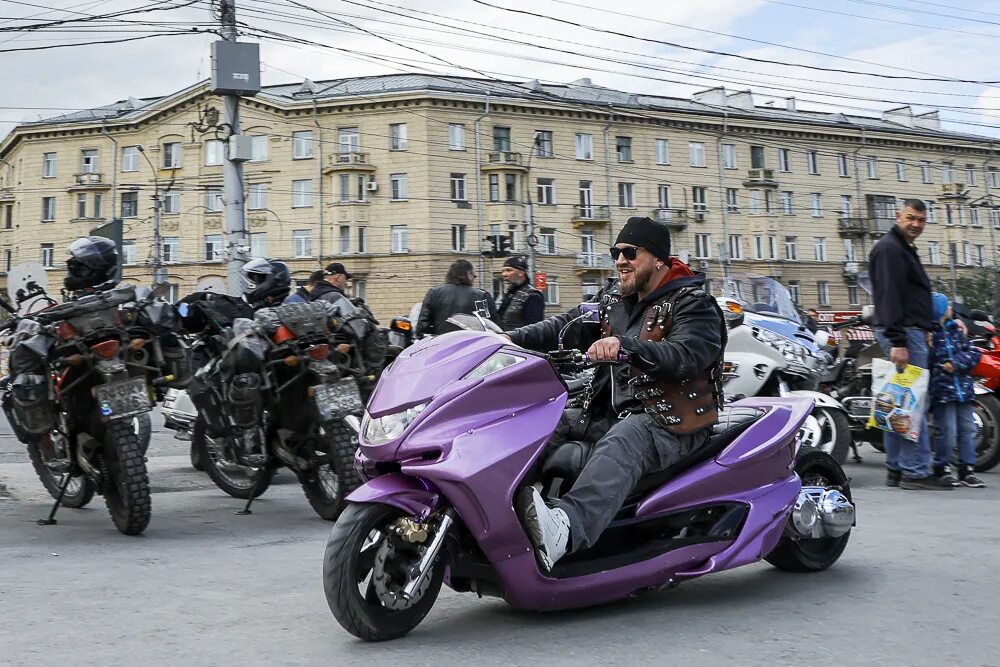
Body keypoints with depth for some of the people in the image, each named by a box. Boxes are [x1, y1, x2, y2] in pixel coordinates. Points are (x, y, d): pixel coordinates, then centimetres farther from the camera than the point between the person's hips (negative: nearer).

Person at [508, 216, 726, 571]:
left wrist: (625, 345, -38)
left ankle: (564, 530, -63)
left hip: (670, 421, -9)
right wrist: (513, 338, -7)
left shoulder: (693, 304, -3)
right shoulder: (613, 299, 20)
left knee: (619, 446, -39)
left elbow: (686, 356, -22)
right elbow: (566, 324, 10)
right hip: (616, 412, 9)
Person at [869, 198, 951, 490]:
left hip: (909, 332, 11)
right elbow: (889, 297, -19)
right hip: (902, 333, -11)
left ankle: (896, 469, 13)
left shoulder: (904, 249, 24)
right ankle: (916, 472, -10)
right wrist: (897, 342, -25)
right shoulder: (890, 248, -9)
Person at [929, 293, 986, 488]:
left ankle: (967, 470, 15)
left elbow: (973, 353, 7)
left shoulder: (955, 329, 12)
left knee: (967, 429, 7)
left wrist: (956, 363, -9)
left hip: (963, 388, 6)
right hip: (941, 390, -6)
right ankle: (941, 469, 8)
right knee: (947, 431, -7)